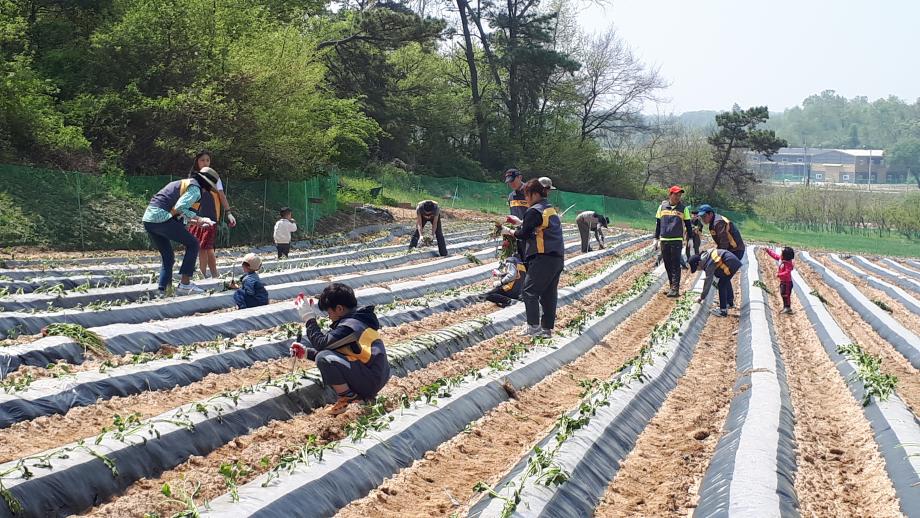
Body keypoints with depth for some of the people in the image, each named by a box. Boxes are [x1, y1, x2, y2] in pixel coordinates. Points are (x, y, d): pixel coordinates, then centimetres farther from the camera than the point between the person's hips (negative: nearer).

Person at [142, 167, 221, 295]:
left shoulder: (183, 184, 26)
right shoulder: (195, 189, -3)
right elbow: (180, 207, -17)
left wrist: (196, 221, 25)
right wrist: (198, 218, -9)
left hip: (148, 219, 9)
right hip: (162, 219, -9)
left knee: (167, 256, 18)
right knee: (192, 244, 2)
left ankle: (163, 290, 14)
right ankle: (185, 284, -1)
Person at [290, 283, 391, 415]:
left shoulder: (351, 326, -18)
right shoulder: (357, 319, 13)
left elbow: (322, 343, -21)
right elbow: (328, 348, 18)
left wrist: (309, 318, -11)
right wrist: (306, 352, 11)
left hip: (371, 381, -10)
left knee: (324, 359, -24)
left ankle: (347, 399, -6)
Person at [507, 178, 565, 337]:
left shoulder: (534, 211, -10)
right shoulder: (551, 209, 17)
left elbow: (524, 234, -7)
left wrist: (509, 231, 9)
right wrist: (520, 222, 26)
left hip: (543, 258, -9)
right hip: (558, 258, 9)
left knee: (529, 291, -1)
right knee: (549, 294, 9)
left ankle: (534, 326, -4)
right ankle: (547, 328, 10)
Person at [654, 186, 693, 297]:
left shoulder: (683, 208, 4)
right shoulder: (662, 206, 8)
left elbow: (688, 224, 8)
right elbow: (658, 223, 13)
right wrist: (656, 239, 11)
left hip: (677, 241, -3)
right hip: (664, 241, 3)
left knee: (675, 265, -9)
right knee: (667, 265, 6)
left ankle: (675, 289, -12)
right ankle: (672, 286, 14)